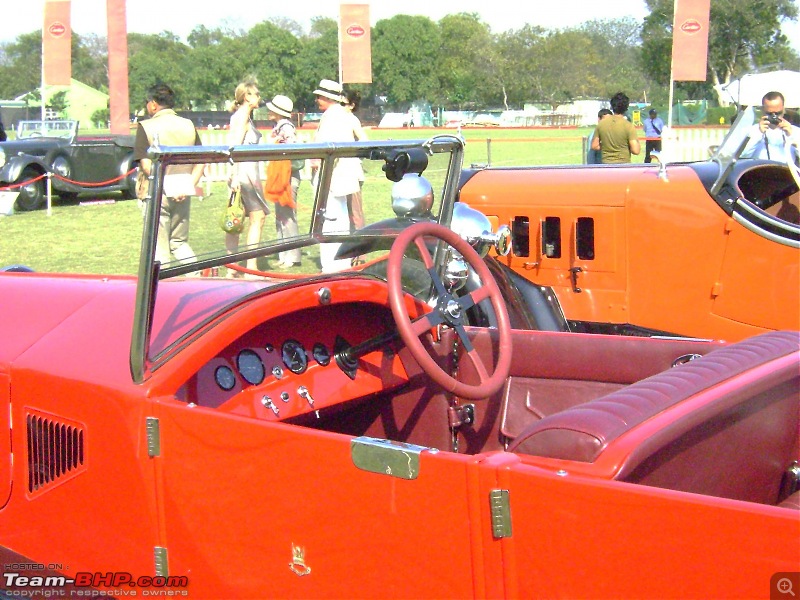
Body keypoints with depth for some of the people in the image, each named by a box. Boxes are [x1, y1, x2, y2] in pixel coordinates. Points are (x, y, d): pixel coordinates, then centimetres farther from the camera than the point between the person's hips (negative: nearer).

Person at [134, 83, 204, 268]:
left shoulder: (146, 127, -8)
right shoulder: (188, 125, 6)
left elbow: (146, 164, -17)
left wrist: (164, 186, -13)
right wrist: (190, 185, -5)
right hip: (183, 194, 5)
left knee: (159, 246, 4)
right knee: (180, 242, 19)